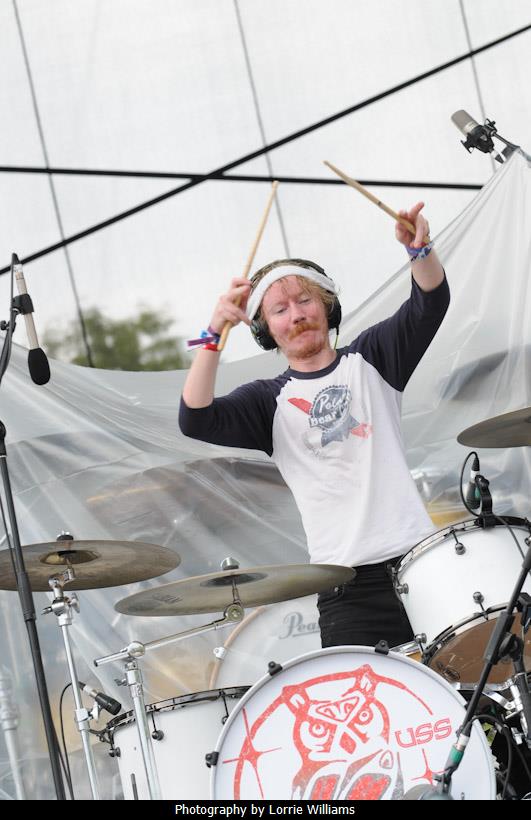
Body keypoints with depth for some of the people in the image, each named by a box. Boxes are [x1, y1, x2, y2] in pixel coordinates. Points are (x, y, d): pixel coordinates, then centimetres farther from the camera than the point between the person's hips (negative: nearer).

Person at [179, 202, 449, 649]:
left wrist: (420, 248, -20)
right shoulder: (269, 401, 8)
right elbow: (195, 420, -7)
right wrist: (215, 335, -17)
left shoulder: (369, 358, 13)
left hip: (418, 556, 1)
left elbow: (430, 303, 0)